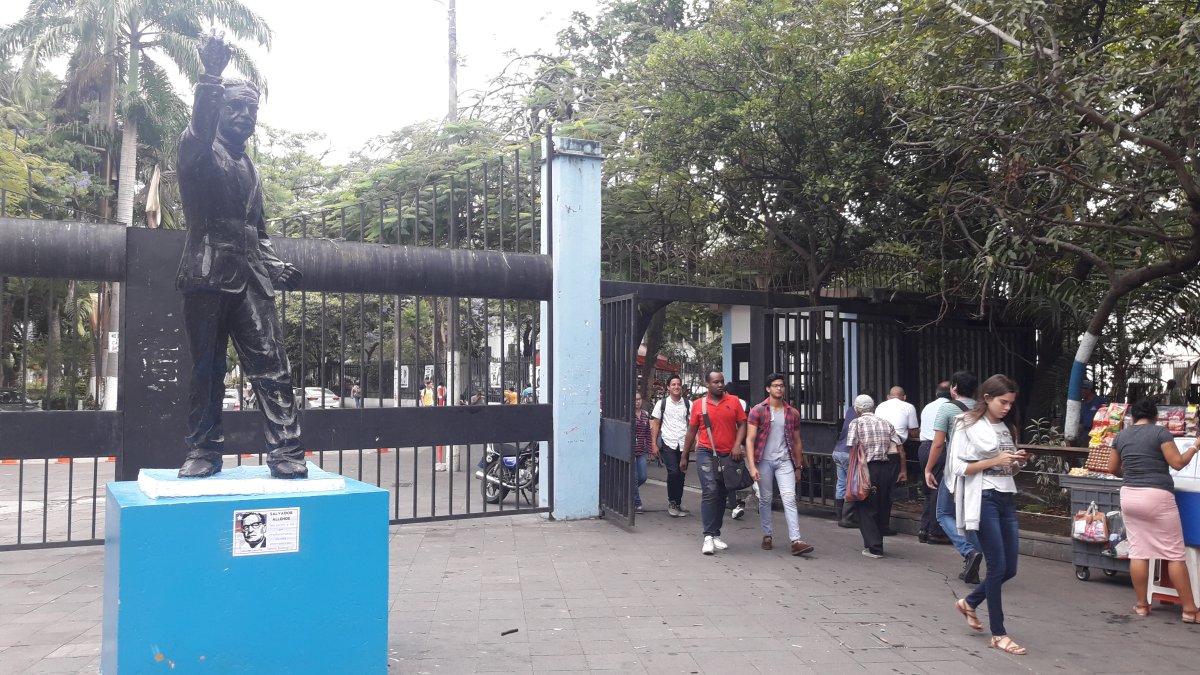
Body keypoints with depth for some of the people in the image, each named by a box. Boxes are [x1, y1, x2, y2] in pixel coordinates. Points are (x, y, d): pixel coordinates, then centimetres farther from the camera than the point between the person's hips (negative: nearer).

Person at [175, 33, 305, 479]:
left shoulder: (249, 166, 24)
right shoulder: (199, 152, 6)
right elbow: (200, 126, -20)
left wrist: (275, 266, 12)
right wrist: (211, 79, -36)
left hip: (250, 277, 4)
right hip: (208, 274, -4)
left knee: (270, 365, -8)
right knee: (206, 369, 1)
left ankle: (285, 452, -11)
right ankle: (204, 452, 9)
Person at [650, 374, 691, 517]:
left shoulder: (687, 404, 7)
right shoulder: (662, 403, 4)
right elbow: (655, 424, 6)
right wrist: (654, 444, 0)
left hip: (683, 444, 2)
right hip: (667, 443, -2)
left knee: (681, 474, 7)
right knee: (673, 472, -14)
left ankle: (677, 504, 22)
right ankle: (672, 502, 4)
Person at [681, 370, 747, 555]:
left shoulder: (734, 401, 4)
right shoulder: (699, 404, 2)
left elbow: (742, 424, 4)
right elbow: (691, 431, 9)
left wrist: (737, 445, -12)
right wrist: (684, 457, 11)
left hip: (728, 455, 2)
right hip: (706, 453, -2)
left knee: (721, 495, 10)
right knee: (710, 492, -15)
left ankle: (716, 535, 20)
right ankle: (709, 536, -13)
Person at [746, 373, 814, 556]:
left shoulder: (792, 413, 8)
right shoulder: (758, 411, -2)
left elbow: (796, 441, 14)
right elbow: (750, 440, -6)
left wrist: (798, 466, 13)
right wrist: (752, 466, -14)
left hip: (784, 460, 1)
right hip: (764, 460, -1)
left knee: (789, 498, -8)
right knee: (765, 499, 8)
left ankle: (796, 541, -12)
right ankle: (767, 536, 22)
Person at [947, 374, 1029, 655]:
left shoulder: (1007, 428, 14)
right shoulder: (968, 425, -6)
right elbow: (959, 467, -10)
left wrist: (1018, 462, -1)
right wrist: (994, 461, -18)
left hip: (1007, 499, 7)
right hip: (984, 499, -7)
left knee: (1010, 567, 7)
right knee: (998, 567, -5)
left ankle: (969, 602, 31)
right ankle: (998, 634, 6)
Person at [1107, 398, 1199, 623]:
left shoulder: (1121, 436, 9)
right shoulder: (1160, 433, -5)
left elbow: (1113, 468, 15)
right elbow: (1178, 463, -7)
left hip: (1129, 495, 5)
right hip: (1157, 496, -5)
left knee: (1138, 552, 8)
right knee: (1174, 554, 2)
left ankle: (1142, 605, 12)